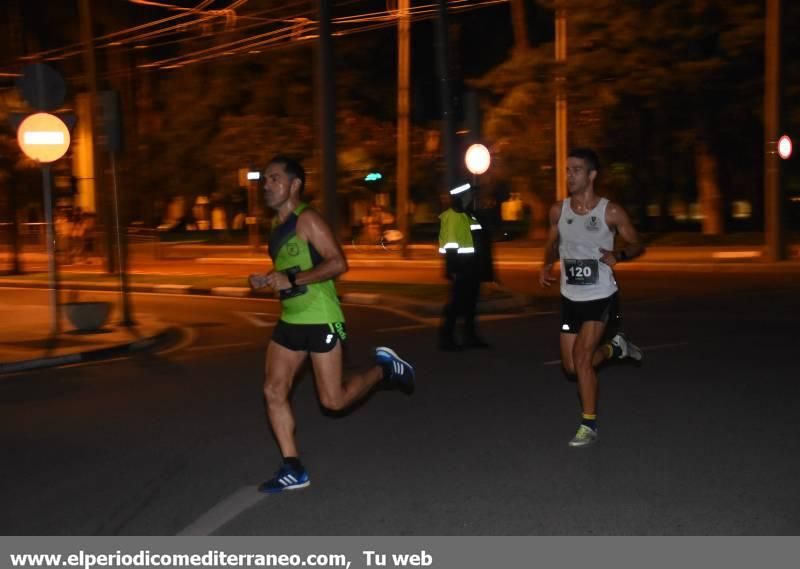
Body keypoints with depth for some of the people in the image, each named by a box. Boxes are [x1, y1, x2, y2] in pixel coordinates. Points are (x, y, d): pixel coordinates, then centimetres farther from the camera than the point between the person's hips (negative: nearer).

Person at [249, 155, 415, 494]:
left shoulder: (307, 220, -12)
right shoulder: (277, 226, 14)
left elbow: (338, 263, -21)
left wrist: (292, 280, -24)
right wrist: (267, 281, 7)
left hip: (321, 321, -8)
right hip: (290, 320, 8)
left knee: (333, 400, -3)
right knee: (273, 392, 0)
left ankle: (384, 368, 22)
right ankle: (293, 471, 7)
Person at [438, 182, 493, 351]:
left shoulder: (468, 215, 16)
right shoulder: (453, 216, -15)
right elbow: (451, 245, -20)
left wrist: (485, 268, 23)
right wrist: (453, 269, -24)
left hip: (472, 267, 10)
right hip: (462, 267, -10)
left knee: (470, 302, 14)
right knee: (456, 304, -6)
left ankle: (470, 336, 21)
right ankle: (446, 338, -2)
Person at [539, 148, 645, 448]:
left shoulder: (610, 212, -11)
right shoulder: (558, 210, -2)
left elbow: (637, 245, 0)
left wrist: (618, 255, -21)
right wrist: (547, 265, -5)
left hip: (601, 297, -5)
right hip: (570, 298, 5)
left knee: (582, 359, -15)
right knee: (571, 366, 12)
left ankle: (589, 426, 2)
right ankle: (614, 347, 42)